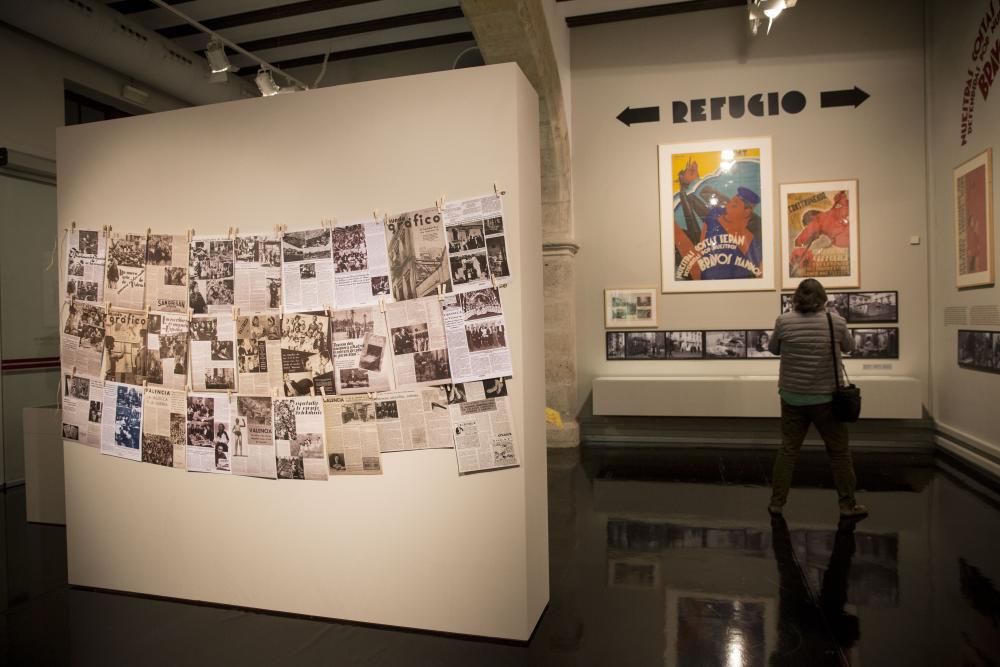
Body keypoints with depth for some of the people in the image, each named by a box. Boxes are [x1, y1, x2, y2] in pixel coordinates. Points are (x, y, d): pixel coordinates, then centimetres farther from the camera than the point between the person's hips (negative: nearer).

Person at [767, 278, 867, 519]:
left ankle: (776, 503, 14)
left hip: (792, 398, 1)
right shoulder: (836, 321, -7)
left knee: (787, 449, 10)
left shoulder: (784, 321, -8)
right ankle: (848, 505, 19)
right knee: (839, 451, 12)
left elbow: (773, 348, 8)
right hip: (825, 398, -1)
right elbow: (849, 346, 12)